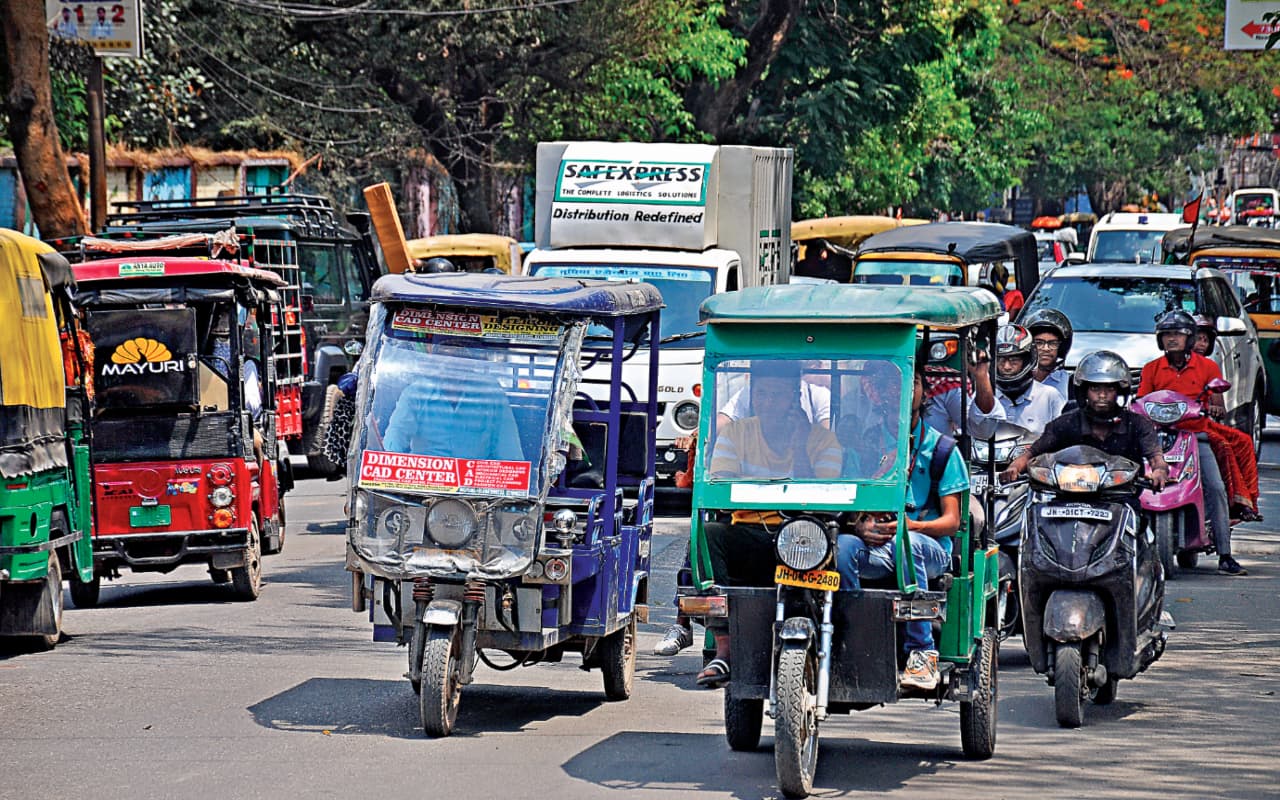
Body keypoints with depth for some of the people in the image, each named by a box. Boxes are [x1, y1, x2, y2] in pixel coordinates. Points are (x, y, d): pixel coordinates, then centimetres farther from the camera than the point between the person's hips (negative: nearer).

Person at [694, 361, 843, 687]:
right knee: (708, 533, -32)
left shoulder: (822, 439, 8)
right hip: (747, 535, 2)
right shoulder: (734, 433, 14)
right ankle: (724, 649, -37)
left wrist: (799, 445, -12)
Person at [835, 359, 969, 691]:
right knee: (842, 544, -32)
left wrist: (912, 525, -22)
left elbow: (951, 521, -1)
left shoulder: (941, 448, 6)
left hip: (930, 549, -2)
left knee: (906, 543, -37)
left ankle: (922, 653, -33)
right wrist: (859, 526, -18)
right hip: (876, 550, 2)